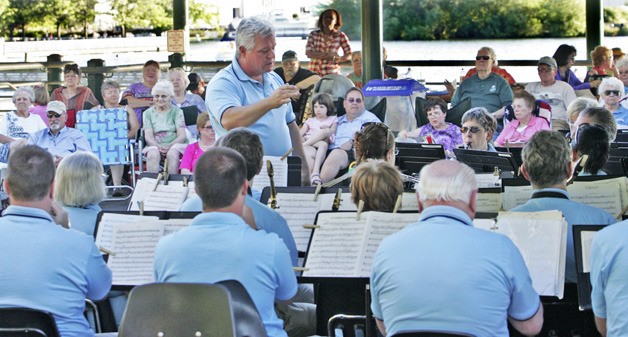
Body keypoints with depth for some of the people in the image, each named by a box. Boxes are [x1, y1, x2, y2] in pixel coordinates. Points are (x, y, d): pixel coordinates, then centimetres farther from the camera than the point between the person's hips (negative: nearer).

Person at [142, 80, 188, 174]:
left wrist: (169, 146, -20)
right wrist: (158, 147, -20)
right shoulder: (148, 113, 14)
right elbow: (148, 136, 2)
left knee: (172, 154, -35)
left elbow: (182, 136, 0)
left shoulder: (177, 111, 10)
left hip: (175, 144, -1)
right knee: (152, 155, -34)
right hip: (155, 145, 1)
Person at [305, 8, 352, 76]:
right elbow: (308, 53, -6)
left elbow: (349, 55, 4)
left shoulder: (341, 36, 3)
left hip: (332, 74, -1)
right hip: (315, 72, 1)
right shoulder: (313, 34, 5)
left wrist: (337, 59, -15)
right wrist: (327, 54, -15)